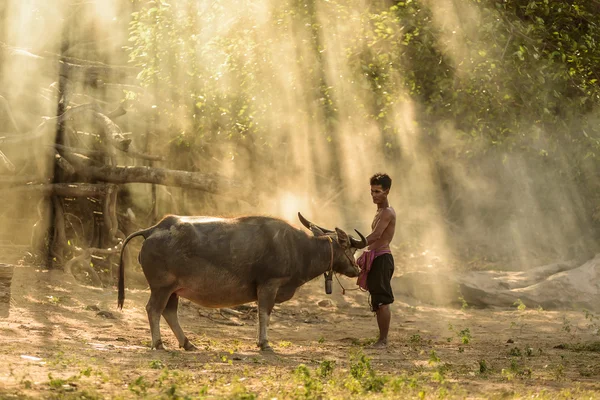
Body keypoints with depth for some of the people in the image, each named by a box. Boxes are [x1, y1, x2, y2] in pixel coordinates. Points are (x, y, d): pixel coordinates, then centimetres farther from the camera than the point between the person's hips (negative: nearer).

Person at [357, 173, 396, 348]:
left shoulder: (387, 212, -11)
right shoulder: (380, 212, 21)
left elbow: (376, 235, -26)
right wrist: (363, 257, 23)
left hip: (382, 258, -10)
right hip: (374, 259, 10)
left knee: (382, 301, -10)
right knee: (377, 302, 11)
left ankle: (383, 340, -9)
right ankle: (381, 338, 15)